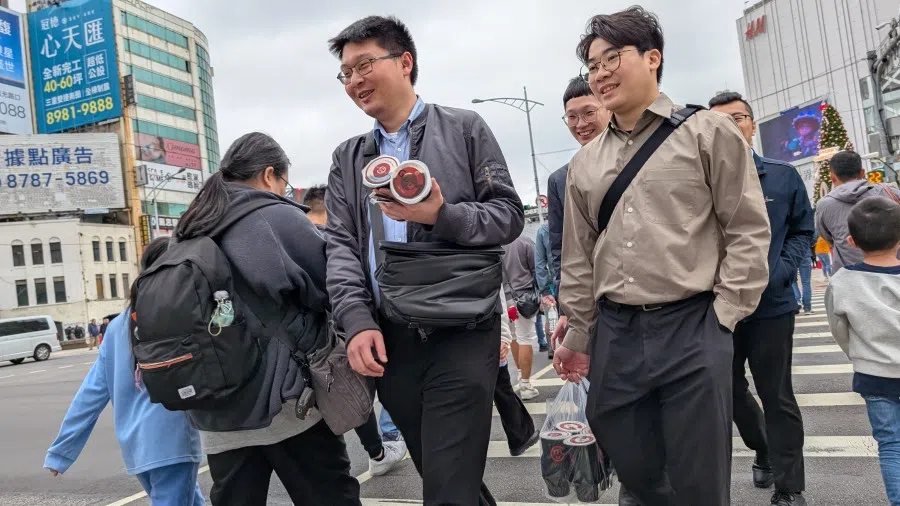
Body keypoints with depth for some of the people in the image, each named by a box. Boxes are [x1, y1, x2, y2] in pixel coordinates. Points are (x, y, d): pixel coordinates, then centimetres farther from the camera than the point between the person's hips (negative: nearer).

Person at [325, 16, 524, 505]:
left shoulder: (465, 128, 4)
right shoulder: (347, 157, 14)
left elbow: (509, 215, -1)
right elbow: (340, 247, 5)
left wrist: (442, 215, -19)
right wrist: (358, 322, -10)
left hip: (461, 333, -4)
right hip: (387, 340, 4)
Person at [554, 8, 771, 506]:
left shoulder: (709, 132, 1)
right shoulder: (584, 163, 13)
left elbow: (748, 231, -2)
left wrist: (721, 318, -9)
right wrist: (579, 338, 12)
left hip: (693, 330, -3)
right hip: (614, 333, 4)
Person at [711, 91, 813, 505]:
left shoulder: (784, 177, -1)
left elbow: (803, 230, 7)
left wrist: (780, 272, -8)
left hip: (772, 305, -1)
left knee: (777, 397, 6)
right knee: (731, 390, 18)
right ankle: (764, 450, 46)